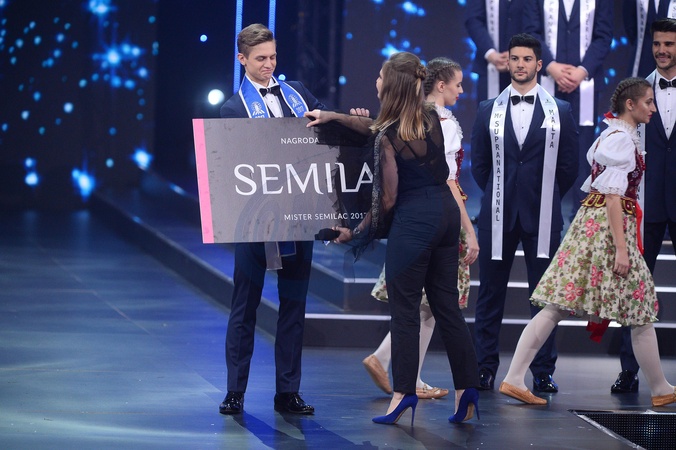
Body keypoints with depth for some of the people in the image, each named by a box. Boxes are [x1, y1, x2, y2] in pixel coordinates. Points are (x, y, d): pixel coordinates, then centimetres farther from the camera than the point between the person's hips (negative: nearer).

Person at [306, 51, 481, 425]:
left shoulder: (387, 138, -14)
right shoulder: (430, 119, 6)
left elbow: (387, 199, -11)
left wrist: (356, 233, 3)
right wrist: (335, 117, 27)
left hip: (413, 221, -7)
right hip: (447, 212, 7)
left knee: (404, 309, 0)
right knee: (447, 305, 11)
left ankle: (403, 393, 0)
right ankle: (466, 389, 8)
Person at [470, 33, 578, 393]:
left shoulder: (560, 111, 4)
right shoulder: (488, 110, 7)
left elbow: (569, 165, 7)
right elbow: (479, 162, 12)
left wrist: (546, 199, 8)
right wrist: (499, 196, 10)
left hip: (542, 217, -1)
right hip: (498, 216, 1)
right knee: (491, 294, 2)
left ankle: (543, 372, 7)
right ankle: (485, 369, 8)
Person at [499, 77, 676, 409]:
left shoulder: (610, 134, 18)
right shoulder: (622, 138, -12)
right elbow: (613, 195, -18)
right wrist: (621, 248, -21)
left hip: (589, 220, 9)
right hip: (609, 224, -9)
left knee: (556, 307, 2)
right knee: (640, 311, 3)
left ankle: (514, 379, -5)